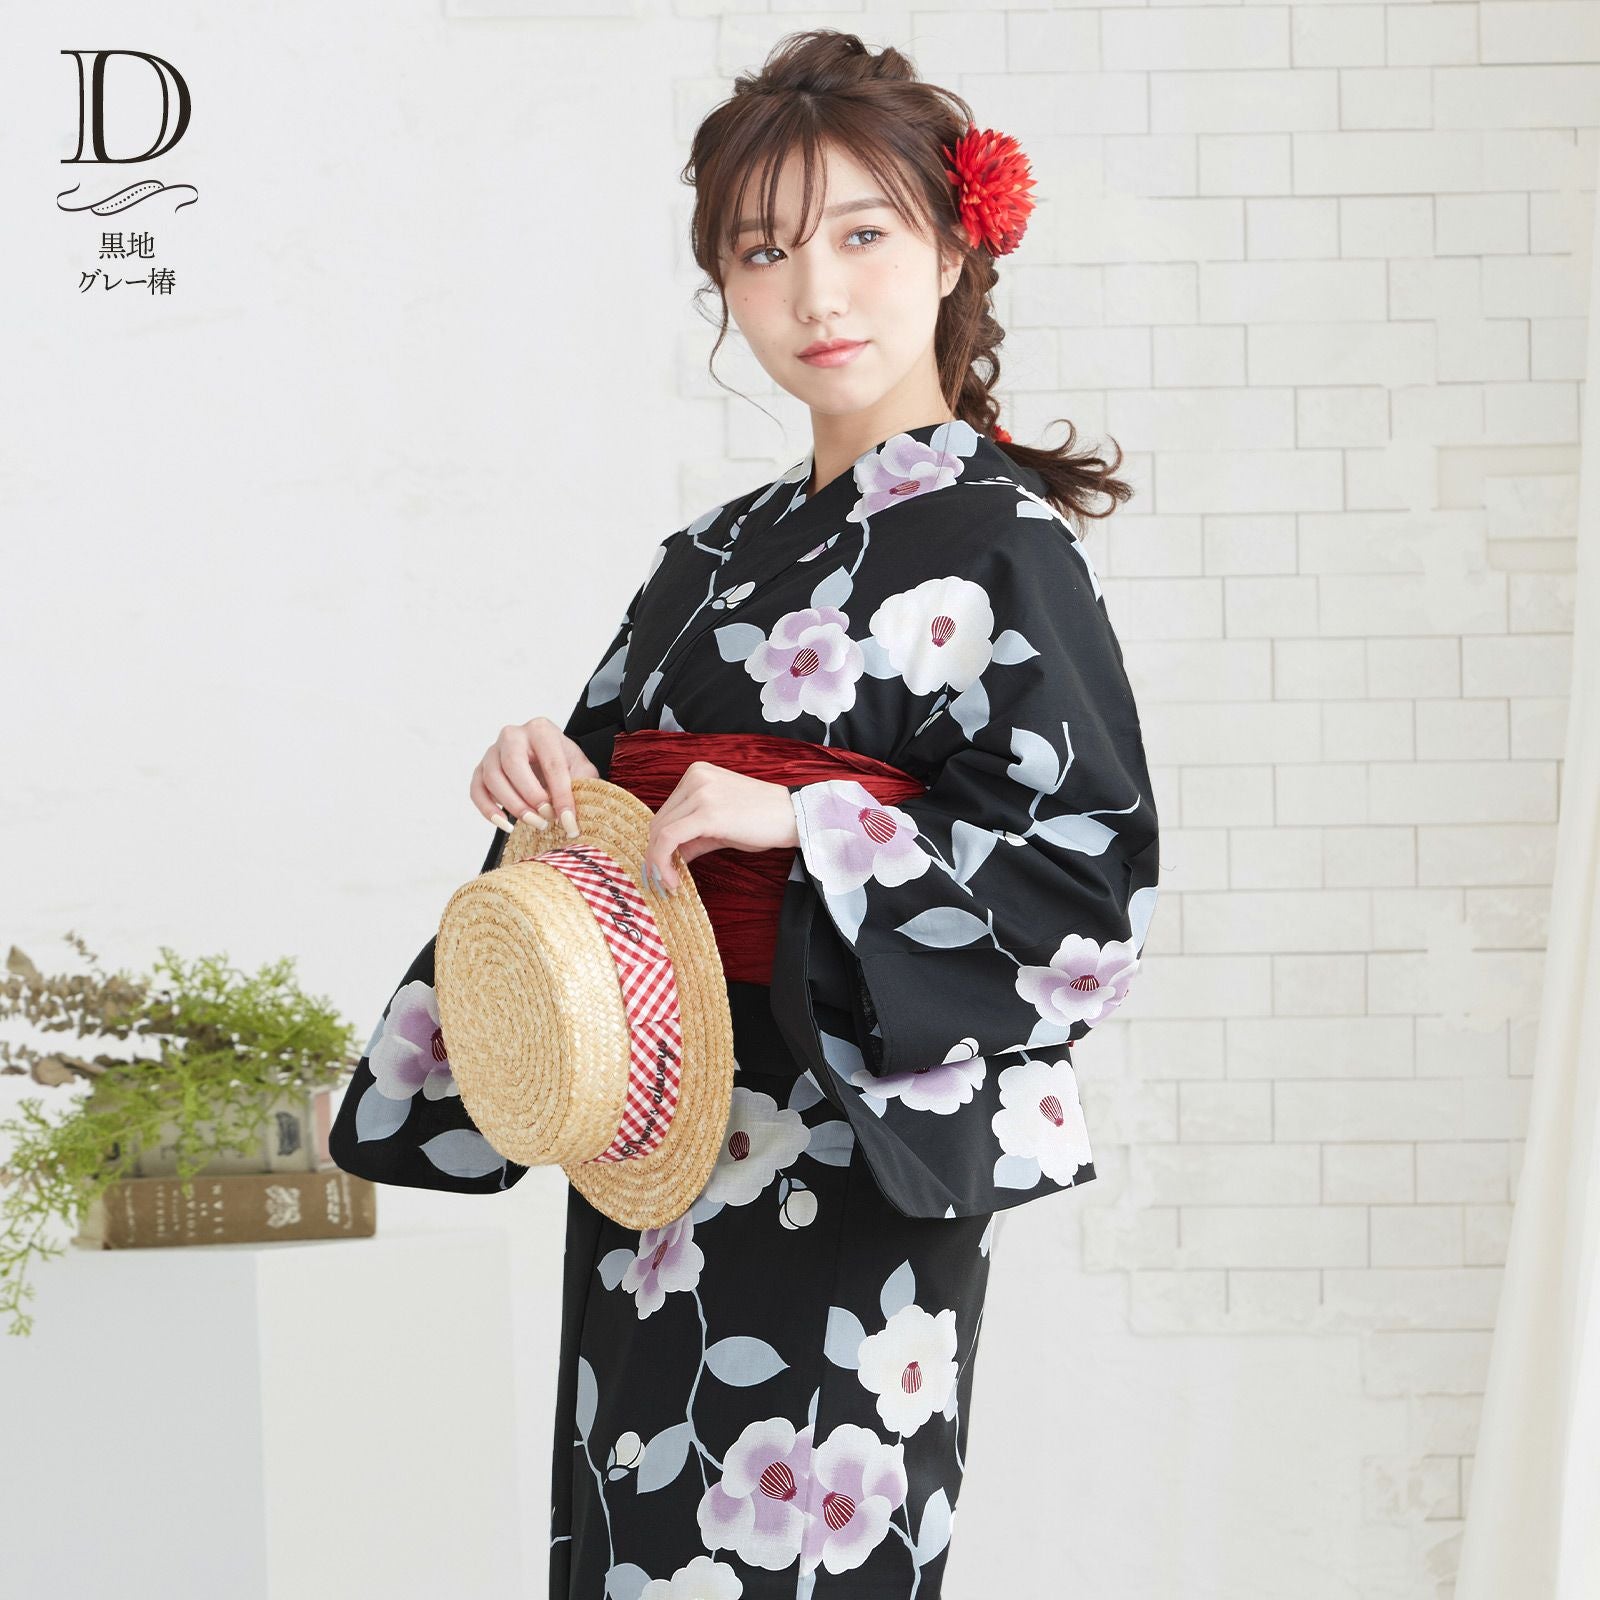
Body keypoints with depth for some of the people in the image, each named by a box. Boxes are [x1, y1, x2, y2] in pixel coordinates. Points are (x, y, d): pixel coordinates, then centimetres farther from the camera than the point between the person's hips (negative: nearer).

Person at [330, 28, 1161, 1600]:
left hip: (844, 1165, -6)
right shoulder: (721, 551, 13)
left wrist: (805, 826, -22)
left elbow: (1090, 875, -14)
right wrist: (554, 775, -4)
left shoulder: (991, 543, -7)